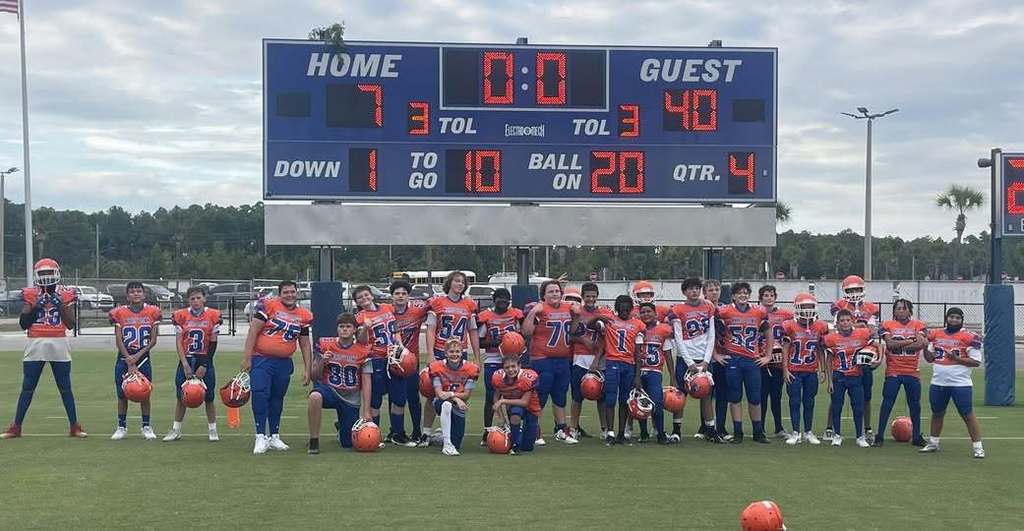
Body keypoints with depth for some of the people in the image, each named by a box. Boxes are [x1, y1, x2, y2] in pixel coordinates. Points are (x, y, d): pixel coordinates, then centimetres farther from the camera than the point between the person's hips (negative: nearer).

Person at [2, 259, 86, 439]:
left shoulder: (65, 295, 3)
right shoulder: (30, 294, 4)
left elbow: (71, 325, -1)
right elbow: (23, 324, -1)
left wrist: (61, 305, -11)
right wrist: (36, 306, -11)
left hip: (59, 344, 0)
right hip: (35, 344, 0)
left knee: (65, 388, 4)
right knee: (27, 388, 4)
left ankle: (74, 426, 10)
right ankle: (16, 427, 12)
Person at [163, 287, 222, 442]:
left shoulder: (213, 316, -2)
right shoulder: (180, 316, 0)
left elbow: (213, 344, -1)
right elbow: (178, 343, 0)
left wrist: (204, 366, -6)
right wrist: (185, 365, -8)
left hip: (205, 360, -1)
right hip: (186, 360, 1)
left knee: (208, 397, 1)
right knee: (181, 396, 4)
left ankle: (212, 430, 12)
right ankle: (176, 430, 14)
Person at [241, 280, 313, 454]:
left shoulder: (304, 316, 7)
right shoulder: (268, 305, -8)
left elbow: (305, 344, 13)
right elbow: (253, 331, -9)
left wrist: (308, 369, 9)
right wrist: (247, 358, -14)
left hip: (284, 363, 4)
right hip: (261, 360, -4)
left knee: (277, 398, 12)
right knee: (260, 395, -12)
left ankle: (274, 436, 22)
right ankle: (261, 437, -7)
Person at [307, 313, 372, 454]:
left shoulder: (363, 350, -5)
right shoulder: (324, 345, -3)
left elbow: (366, 383, -4)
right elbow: (316, 375, 2)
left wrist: (366, 411, -8)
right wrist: (322, 361, -19)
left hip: (351, 399, 1)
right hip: (328, 389, -1)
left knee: (348, 444, 5)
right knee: (314, 397, -39)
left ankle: (340, 427, 43)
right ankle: (314, 441, -21)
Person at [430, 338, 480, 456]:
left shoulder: (471, 369, -10)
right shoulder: (437, 367, -11)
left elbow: (466, 395, -9)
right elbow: (439, 393, -13)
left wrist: (451, 394, -27)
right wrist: (456, 399, -28)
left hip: (459, 408, 2)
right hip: (441, 403, -2)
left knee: (457, 444, -3)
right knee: (446, 404, -41)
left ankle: (443, 435, 35)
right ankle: (447, 445, -31)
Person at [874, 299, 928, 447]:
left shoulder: (917, 325, 5)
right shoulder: (888, 325, 2)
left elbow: (922, 344, -12)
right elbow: (890, 343, -14)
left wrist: (900, 345, -14)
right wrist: (910, 341, -12)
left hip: (912, 372, 2)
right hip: (893, 372, -2)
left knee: (915, 405, 8)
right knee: (887, 404, -1)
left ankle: (917, 437, 20)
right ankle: (879, 436, 5)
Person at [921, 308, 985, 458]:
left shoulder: (969, 337, -7)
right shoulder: (935, 334, 8)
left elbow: (976, 362, -9)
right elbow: (929, 358, 14)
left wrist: (957, 359, -19)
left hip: (960, 384, -5)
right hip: (938, 383, 5)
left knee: (968, 415, -3)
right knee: (937, 413, 18)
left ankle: (978, 447, 2)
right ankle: (934, 443, 32)